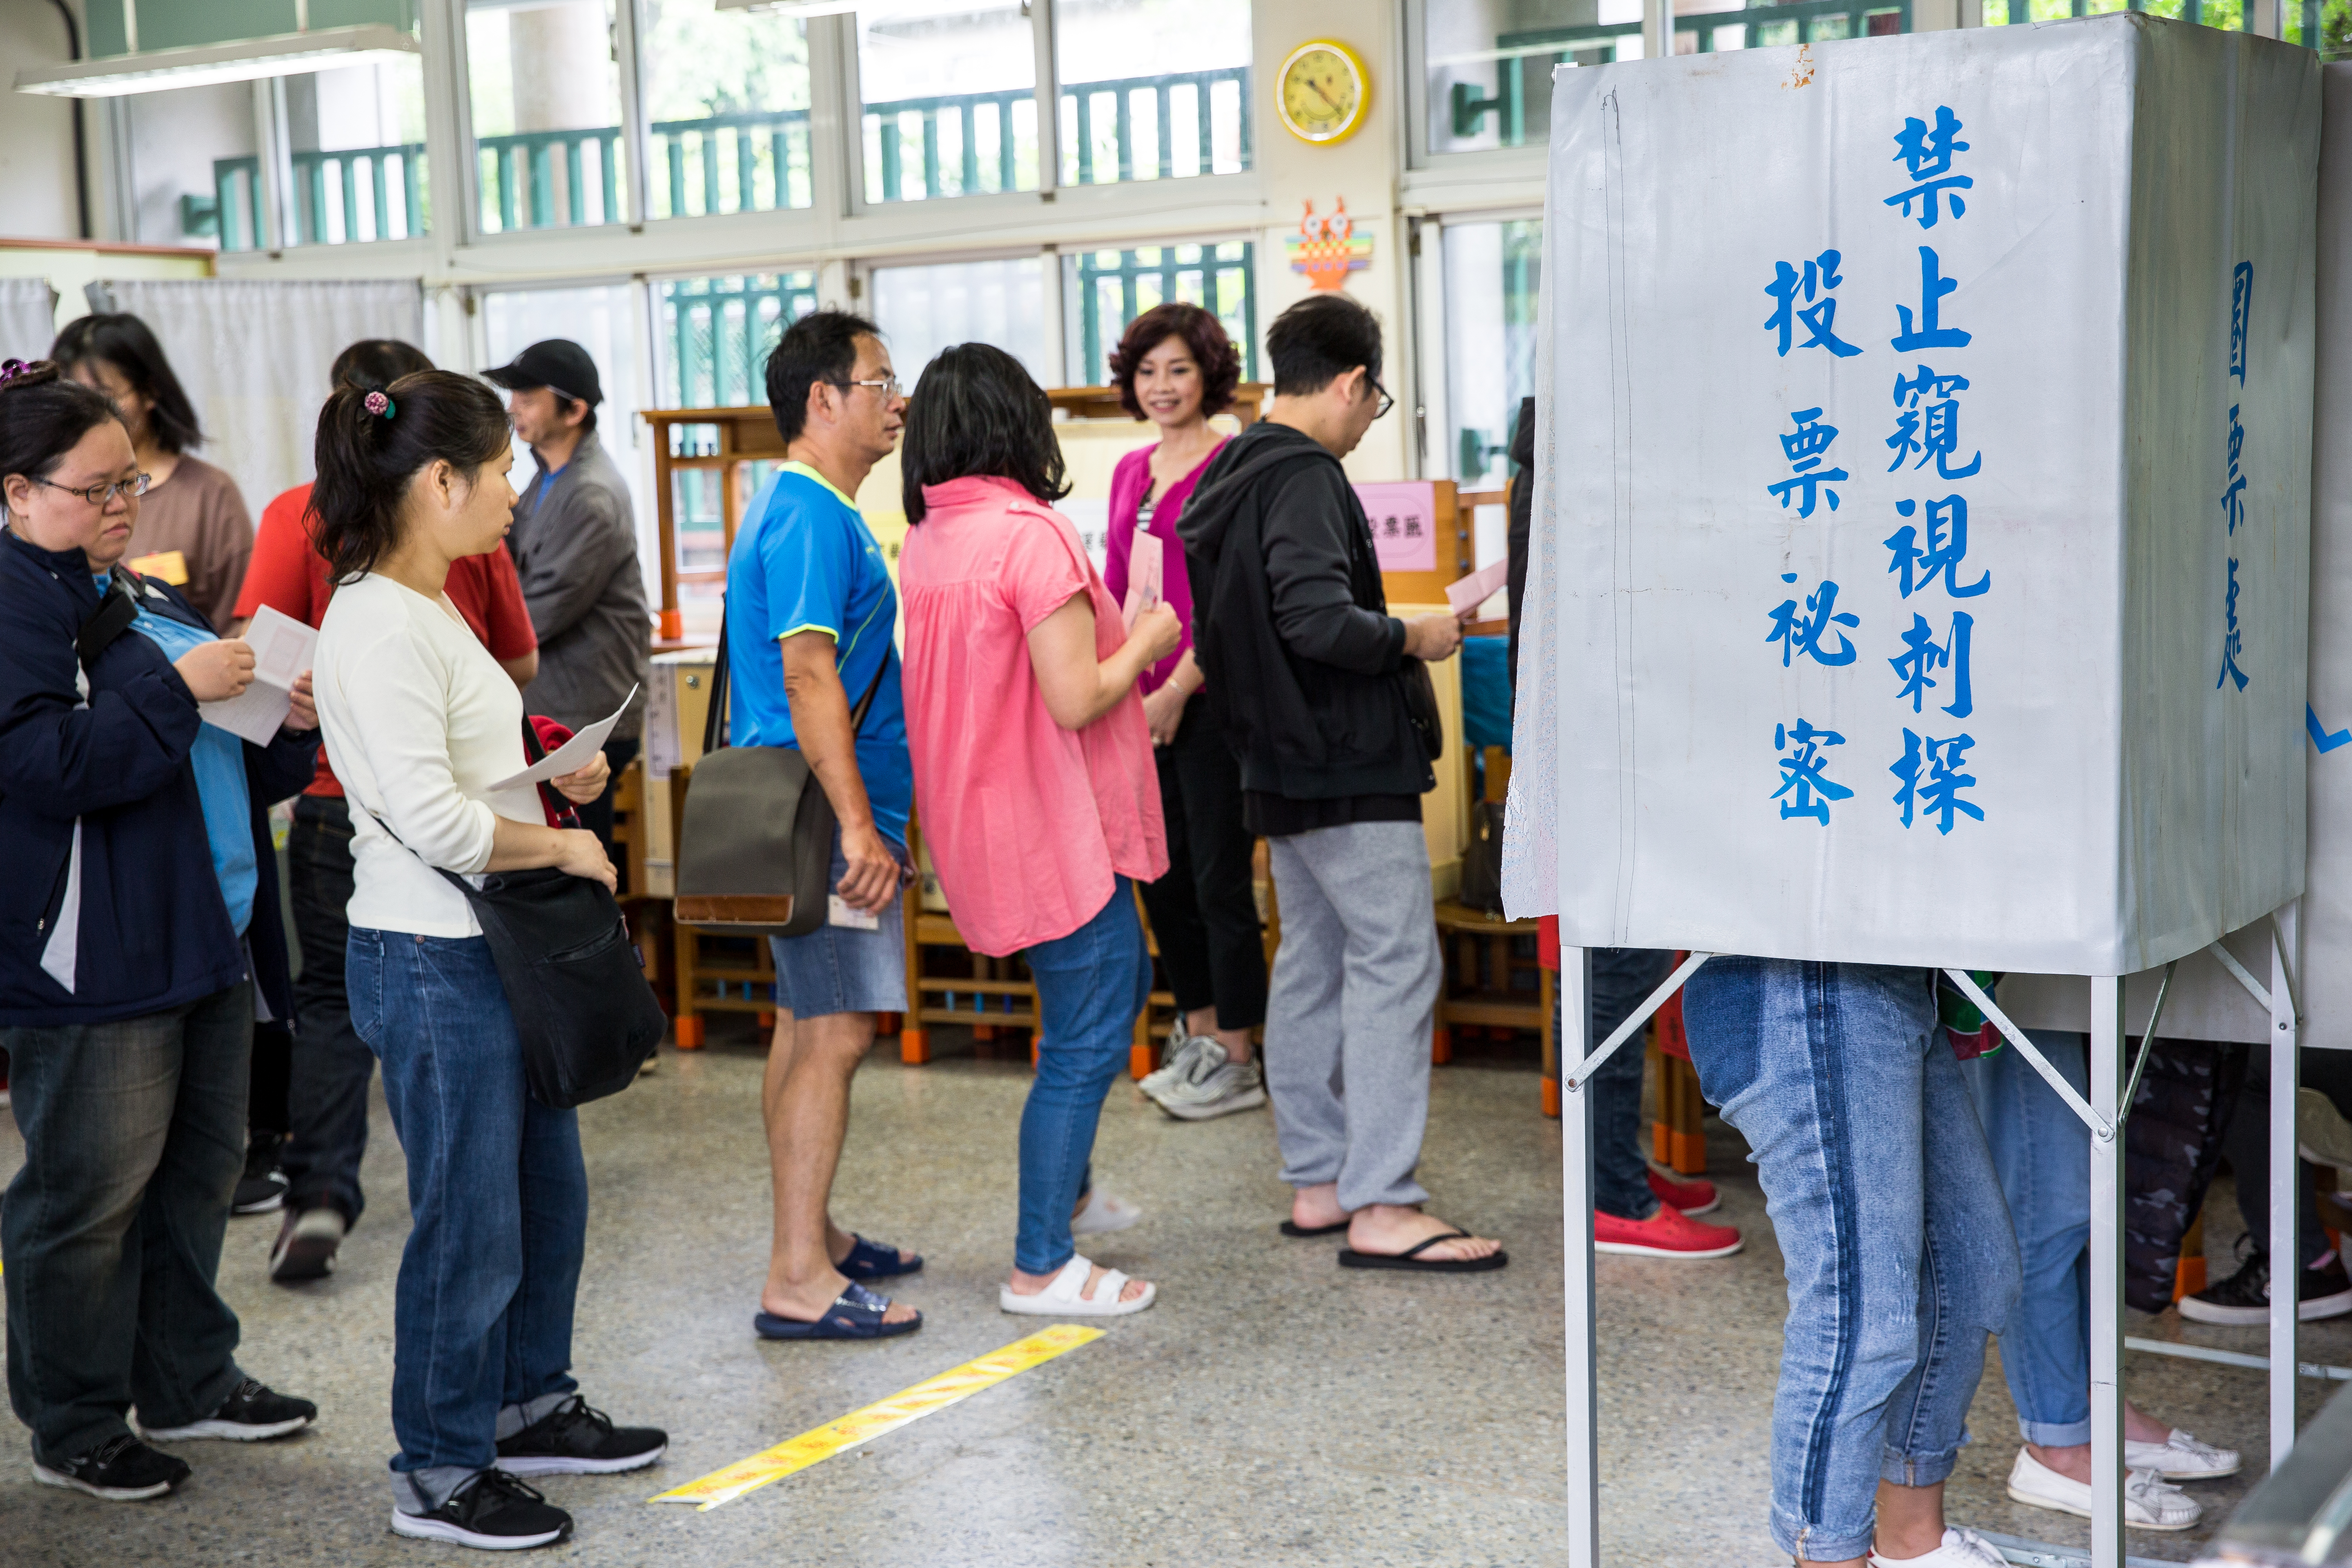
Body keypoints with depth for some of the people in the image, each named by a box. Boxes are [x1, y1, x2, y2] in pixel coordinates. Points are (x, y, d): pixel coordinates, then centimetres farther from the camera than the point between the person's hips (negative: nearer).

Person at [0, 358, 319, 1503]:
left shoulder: (135, 594, 17)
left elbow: (219, 760, 25)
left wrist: (288, 721, 6)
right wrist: (177, 689, -21)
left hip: (206, 932, 9)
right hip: (96, 958, -9)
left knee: (202, 1162, 16)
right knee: (92, 1191, 0)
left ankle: (187, 1381, 30)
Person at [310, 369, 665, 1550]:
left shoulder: (426, 609, 12)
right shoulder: (381, 627, -20)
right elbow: (429, 817, -26)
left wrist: (547, 775, 11)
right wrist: (559, 846, -14)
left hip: (488, 946, 10)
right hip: (432, 962, -10)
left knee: (546, 1190, 20)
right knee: (470, 1221, 1)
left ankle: (528, 1407, 36)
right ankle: (439, 1476, 15)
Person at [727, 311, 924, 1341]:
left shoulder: (812, 509, 17)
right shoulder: (810, 517, -16)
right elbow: (808, 675, -24)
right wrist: (859, 827, -26)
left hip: (811, 817, 11)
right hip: (827, 814, -11)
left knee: (806, 1024, 15)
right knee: (835, 1033, -10)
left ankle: (812, 1234, 25)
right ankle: (799, 1281, -8)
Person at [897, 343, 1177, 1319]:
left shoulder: (926, 539, 7)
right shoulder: (1031, 534, -20)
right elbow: (1075, 699, -23)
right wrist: (1145, 643, -5)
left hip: (982, 824, 9)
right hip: (1054, 827, -9)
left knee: (1120, 983, 26)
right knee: (1085, 1041, 0)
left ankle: (1066, 1188, 38)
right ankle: (1042, 1268, 8)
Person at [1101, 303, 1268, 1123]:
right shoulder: (1129, 472, 14)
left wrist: (1176, 690, -16)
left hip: (1209, 697, -7)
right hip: (1142, 702, 7)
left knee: (1219, 877, -2)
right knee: (1161, 872, 12)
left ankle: (1234, 1061, 7)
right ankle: (1196, 1035, 25)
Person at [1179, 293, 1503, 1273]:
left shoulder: (1232, 477, 14)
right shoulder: (1304, 477, -15)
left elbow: (1215, 638, 18)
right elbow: (1318, 617, -26)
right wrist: (1415, 639, -12)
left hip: (1280, 766, 10)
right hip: (1346, 763, -10)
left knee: (1313, 963, 14)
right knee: (1395, 962, -8)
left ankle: (1318, 1181, 19)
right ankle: (1382, 1207, -9)